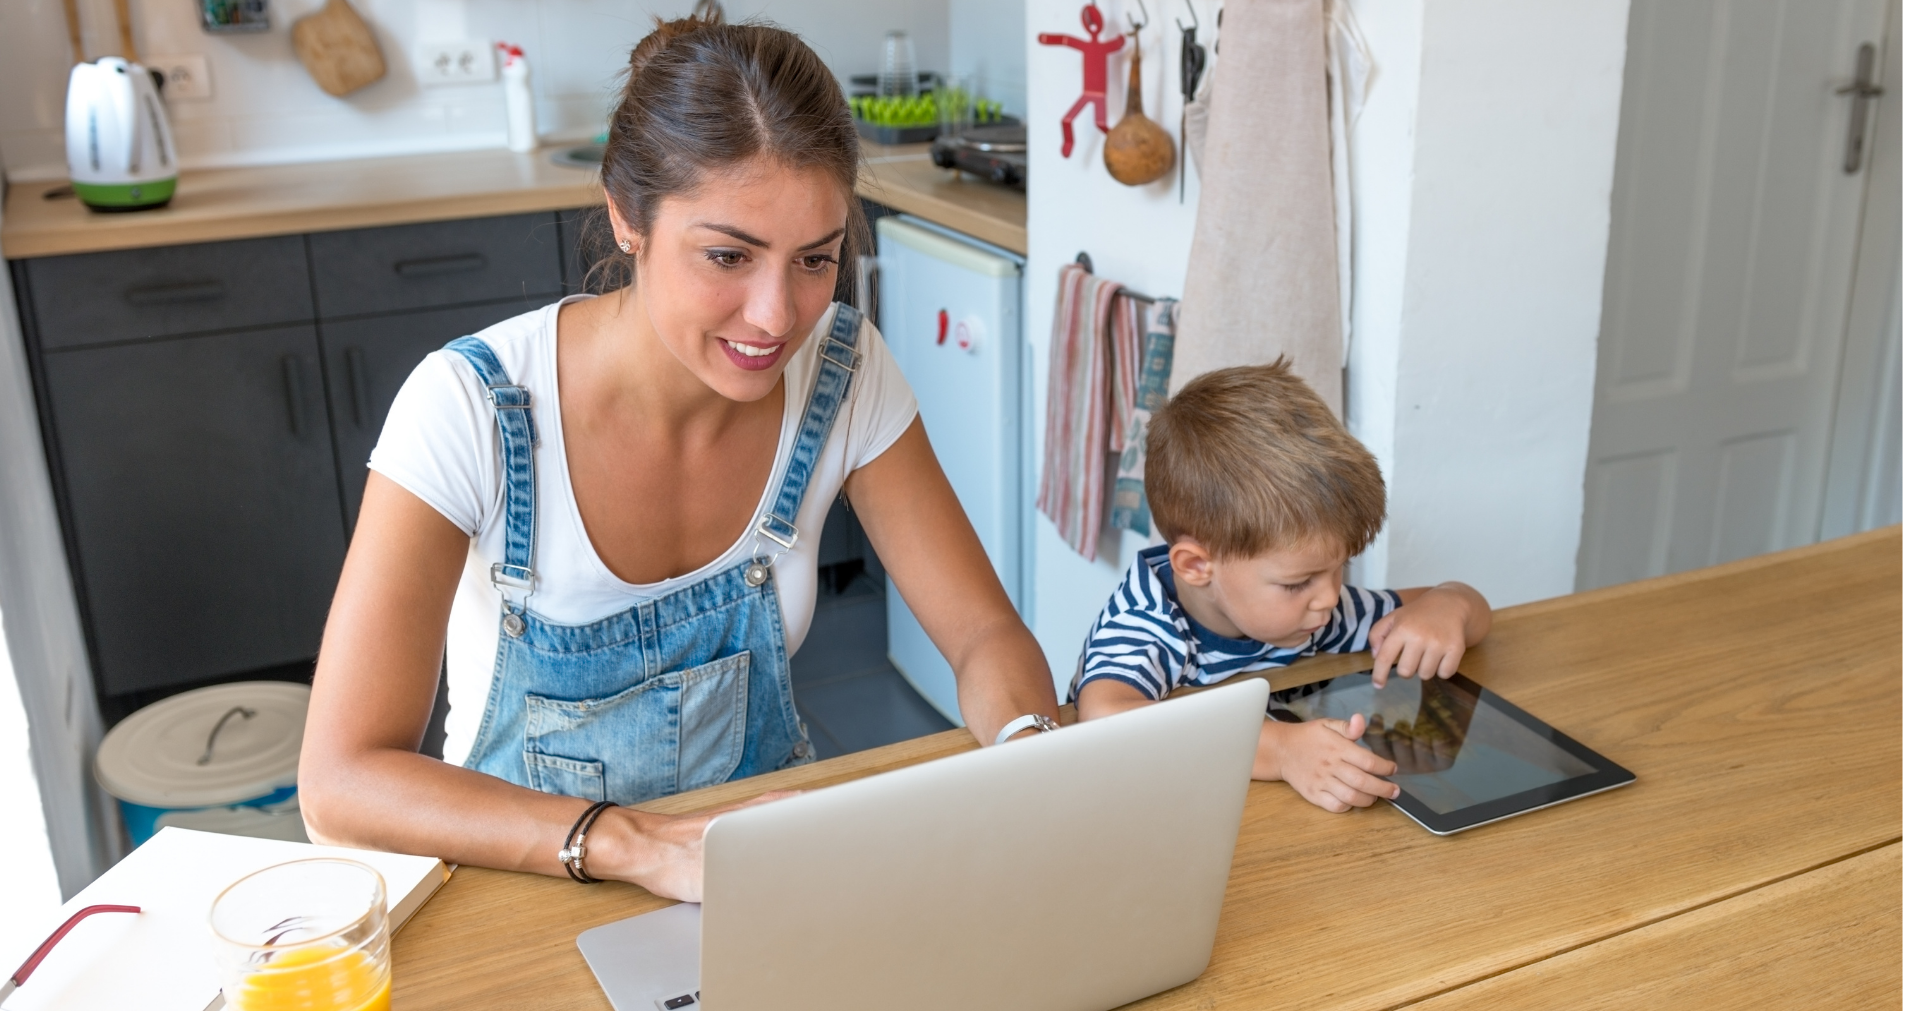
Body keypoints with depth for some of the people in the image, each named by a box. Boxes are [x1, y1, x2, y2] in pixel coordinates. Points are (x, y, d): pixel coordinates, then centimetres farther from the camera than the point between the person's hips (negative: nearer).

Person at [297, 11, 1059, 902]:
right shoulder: (473, 409, -22)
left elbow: (985, 636, -7)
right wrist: (645, 847, -37)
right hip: (531, 886, -1)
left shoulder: (843, 375, -11)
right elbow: (340, 782, -24)